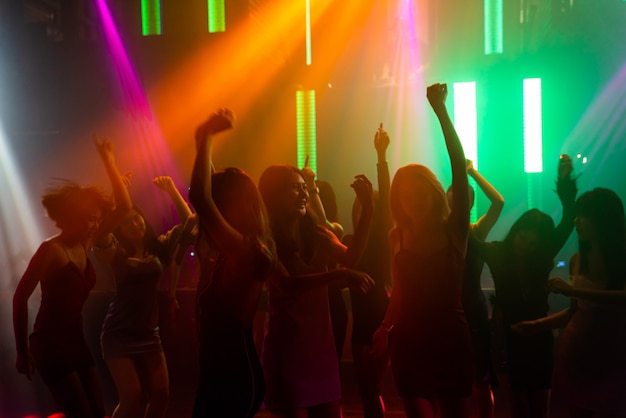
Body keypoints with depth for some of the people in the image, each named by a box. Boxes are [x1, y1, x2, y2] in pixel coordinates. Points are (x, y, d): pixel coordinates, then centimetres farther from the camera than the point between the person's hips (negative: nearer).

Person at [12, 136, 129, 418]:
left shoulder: (85, 244, 4)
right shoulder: (50, 250, -16)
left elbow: (122, 207, 4)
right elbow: (20, 298, -14)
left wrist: (108, 161, 1)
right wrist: (23, 351, -10)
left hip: (76, 342, 7)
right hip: (50, 345, -7)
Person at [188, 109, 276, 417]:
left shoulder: (247, 251, -19)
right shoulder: (228, 251, 7)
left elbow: (200, 197, -30)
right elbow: (204, 196, 18)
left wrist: (207, 135, -18)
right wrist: (205, 139, 14)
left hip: (234, 378, -10)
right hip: (221, 373, 10)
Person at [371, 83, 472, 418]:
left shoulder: (454, 229, -7)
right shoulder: (397, 237, 2)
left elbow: (459, 167, -17)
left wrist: (441, 111, -22)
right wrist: (384, 328, -3)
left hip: (450, 337, -2)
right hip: (408, 340, 2)